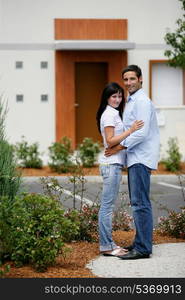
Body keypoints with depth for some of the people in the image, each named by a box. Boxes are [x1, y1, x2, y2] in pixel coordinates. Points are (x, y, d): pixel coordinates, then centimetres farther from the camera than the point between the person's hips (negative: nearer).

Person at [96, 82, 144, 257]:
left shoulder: (114, 113, 20)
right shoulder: (109, 114, -11)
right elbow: (110, 141, -17)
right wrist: (130, 131, -22)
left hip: (114, 163, 10)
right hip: (111, 164, -10)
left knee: (107, 205, 11)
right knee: (107, 205, -8)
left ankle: (108, 244, 15)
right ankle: (106, 246, -5)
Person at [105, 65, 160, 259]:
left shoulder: (142, 101, -12)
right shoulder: (131, 101, 19)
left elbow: (141, 132, -20)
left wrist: (119, 147, -14)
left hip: (141, 159, -10)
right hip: (135, 159, 10)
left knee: (140, 203, -11)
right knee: (137, 202, 14)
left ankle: (143, 248, -11)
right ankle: (140, 242, 21)